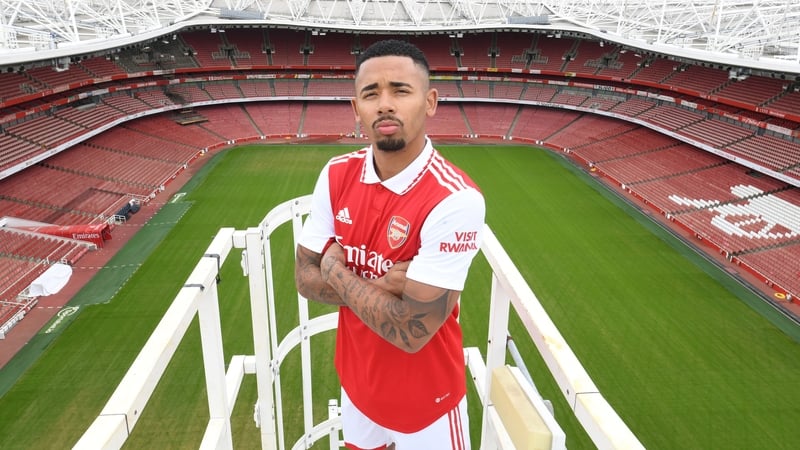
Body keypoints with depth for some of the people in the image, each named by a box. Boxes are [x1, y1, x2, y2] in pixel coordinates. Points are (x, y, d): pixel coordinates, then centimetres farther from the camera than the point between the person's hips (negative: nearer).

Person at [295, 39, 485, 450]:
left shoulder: (455, 200, -29)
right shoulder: (336, 175, -9)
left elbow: (410, 331, -29)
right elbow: (305, 278, -5)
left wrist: (335, 270, -17)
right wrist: (379, 287, -21)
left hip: (426, 402, -4)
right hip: (357, 385, 5)